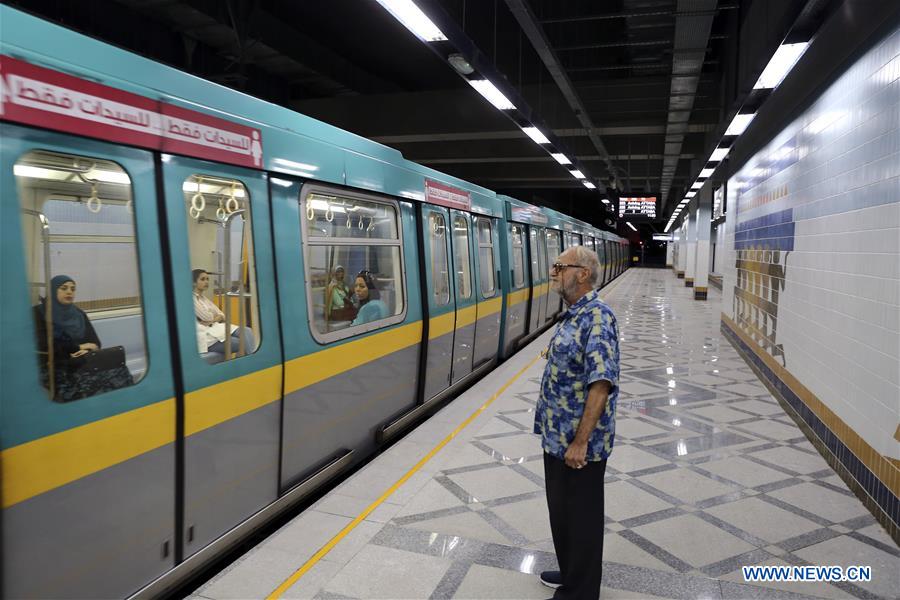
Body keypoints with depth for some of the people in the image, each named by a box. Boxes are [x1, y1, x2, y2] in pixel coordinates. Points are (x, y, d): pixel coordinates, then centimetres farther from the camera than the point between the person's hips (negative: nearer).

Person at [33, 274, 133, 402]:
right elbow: (45, 345, -8)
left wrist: (87, 350, -12)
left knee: (118, 370, -27)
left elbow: (95, 342, 11)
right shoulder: (38, 313, 3)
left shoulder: (79, 313, 17)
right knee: (93, 381, -37)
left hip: (82, 362, 5)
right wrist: (78, 347, -7)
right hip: (55, 368, -4)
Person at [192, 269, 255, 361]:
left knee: (247, 331, -18)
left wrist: (213, 319, -6)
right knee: (243, 344, -22)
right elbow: (207, 317, -14)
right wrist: (217, 317, 8)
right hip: (207, 337, -7)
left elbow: (222, 316, 15)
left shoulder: (204, 298, 21)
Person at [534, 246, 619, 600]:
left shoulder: (596, 317, -22)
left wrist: (580, 442, -25)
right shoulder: (574, 314, 8)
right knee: (561, 510, 23)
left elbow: (601, 384, -27)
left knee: (581, 516, 9)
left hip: (578, 445, -9)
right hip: (557, 438, 9)